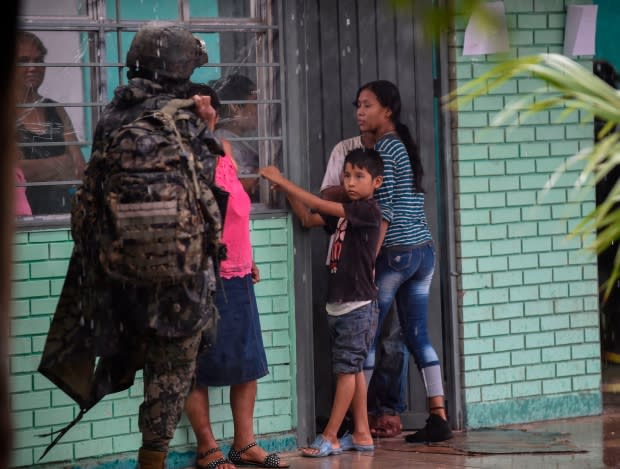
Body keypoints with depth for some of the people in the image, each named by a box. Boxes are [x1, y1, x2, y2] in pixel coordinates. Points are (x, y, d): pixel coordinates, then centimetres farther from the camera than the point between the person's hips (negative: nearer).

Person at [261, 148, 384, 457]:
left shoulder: (368, 210, -12)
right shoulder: (344, 212, 13)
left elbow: (321, 205, -18)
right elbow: (308, 218, 15)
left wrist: (283, 182, -17)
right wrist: (287, 191, -1)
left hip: (358, 305, -9)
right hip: (338, 304, 9)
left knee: (347, 369, -5)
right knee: (352, 369, 10)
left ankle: (329, 437, -5)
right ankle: (361, 434, 15)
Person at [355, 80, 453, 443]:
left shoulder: (384, 148, -9)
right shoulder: (405, 145, 16)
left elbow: (384, 211, -15)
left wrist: (369, 260, -16)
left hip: (396, 252, -8)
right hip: (425, 249, 8)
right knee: (418, 335, 8)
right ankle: (439, 418, 3)